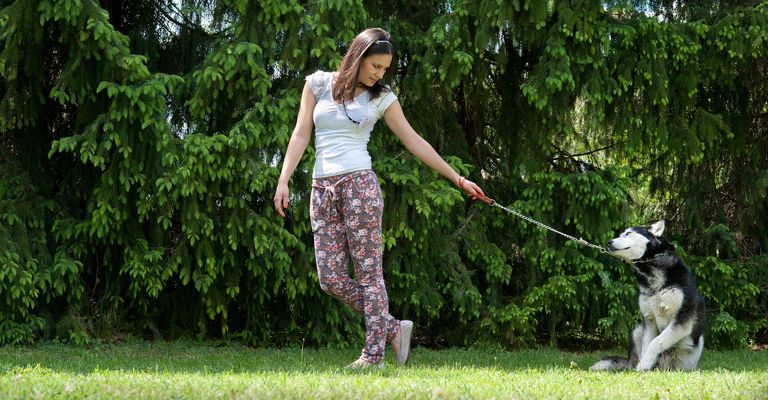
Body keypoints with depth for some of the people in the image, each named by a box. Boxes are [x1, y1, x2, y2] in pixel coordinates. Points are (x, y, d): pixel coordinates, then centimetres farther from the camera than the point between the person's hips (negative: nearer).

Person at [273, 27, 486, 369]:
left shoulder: (381, 97, 5)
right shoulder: (318, 83, 7)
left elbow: (414, 142, 8)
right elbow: (301, 135, 6)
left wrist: (458, 179, 8)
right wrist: (284, 180, -3)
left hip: (359, 185, -2)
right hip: (322, 189, 2)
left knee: (368, 272, -5)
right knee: (330, 279, -3)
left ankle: (374, 354, -1)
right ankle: (394, 328, 10)